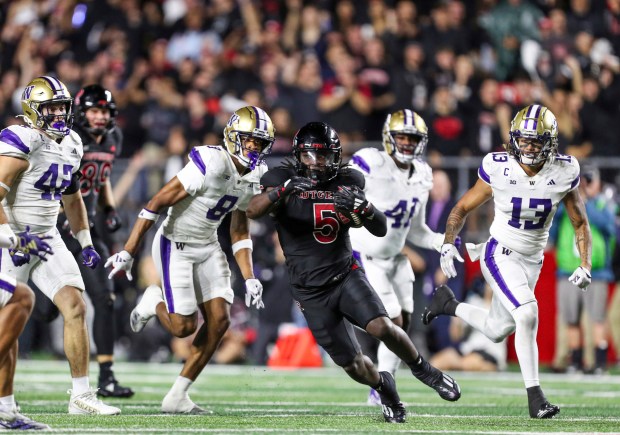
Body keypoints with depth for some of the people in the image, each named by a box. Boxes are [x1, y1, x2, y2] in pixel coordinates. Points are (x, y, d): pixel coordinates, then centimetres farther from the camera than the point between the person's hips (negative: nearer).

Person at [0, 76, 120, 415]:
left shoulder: (71, 144, 9)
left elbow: (72, 199, 23)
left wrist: (86, 244, 18)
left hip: (48, 238, 7)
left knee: (75, 308, -5)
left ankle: (81, 396, -1)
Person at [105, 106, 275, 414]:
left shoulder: (255, 177, 0)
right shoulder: (211, 164, -26)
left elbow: (239, 230, 12)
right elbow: (157, 203, -23)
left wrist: (249, 279, 3)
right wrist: (128, 253, -22)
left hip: (208, 248, 8)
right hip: (176, 246, -8)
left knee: (219, 321, -3)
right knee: (184, 326, -11)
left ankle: (177, 397, 6)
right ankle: (154, 301, 25)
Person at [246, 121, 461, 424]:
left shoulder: (346, 183, -1)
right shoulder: (284, 181, -8)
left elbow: (381, 229, -2)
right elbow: (253, 211, -26)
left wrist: (360, 206, -23)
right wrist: (284, 189, -43)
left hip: (346, 275, 1)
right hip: (312, 293, -1)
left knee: (381, 327, -24)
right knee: (353, 366, 0)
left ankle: (422, 369, 4)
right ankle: (384, 387, 33)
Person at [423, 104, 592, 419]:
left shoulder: (563, 173, -12)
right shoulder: (498, 169, -17)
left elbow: (580, 224, 1)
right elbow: (462, 209, -3)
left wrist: (585, 266, -12)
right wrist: (448, 244, -17)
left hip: (533, 261, 4)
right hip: (501, 254, -4)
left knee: (498, 331, 14)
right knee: (527, 315, -25)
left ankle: (448, 303, 42)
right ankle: (534, 396, -15)